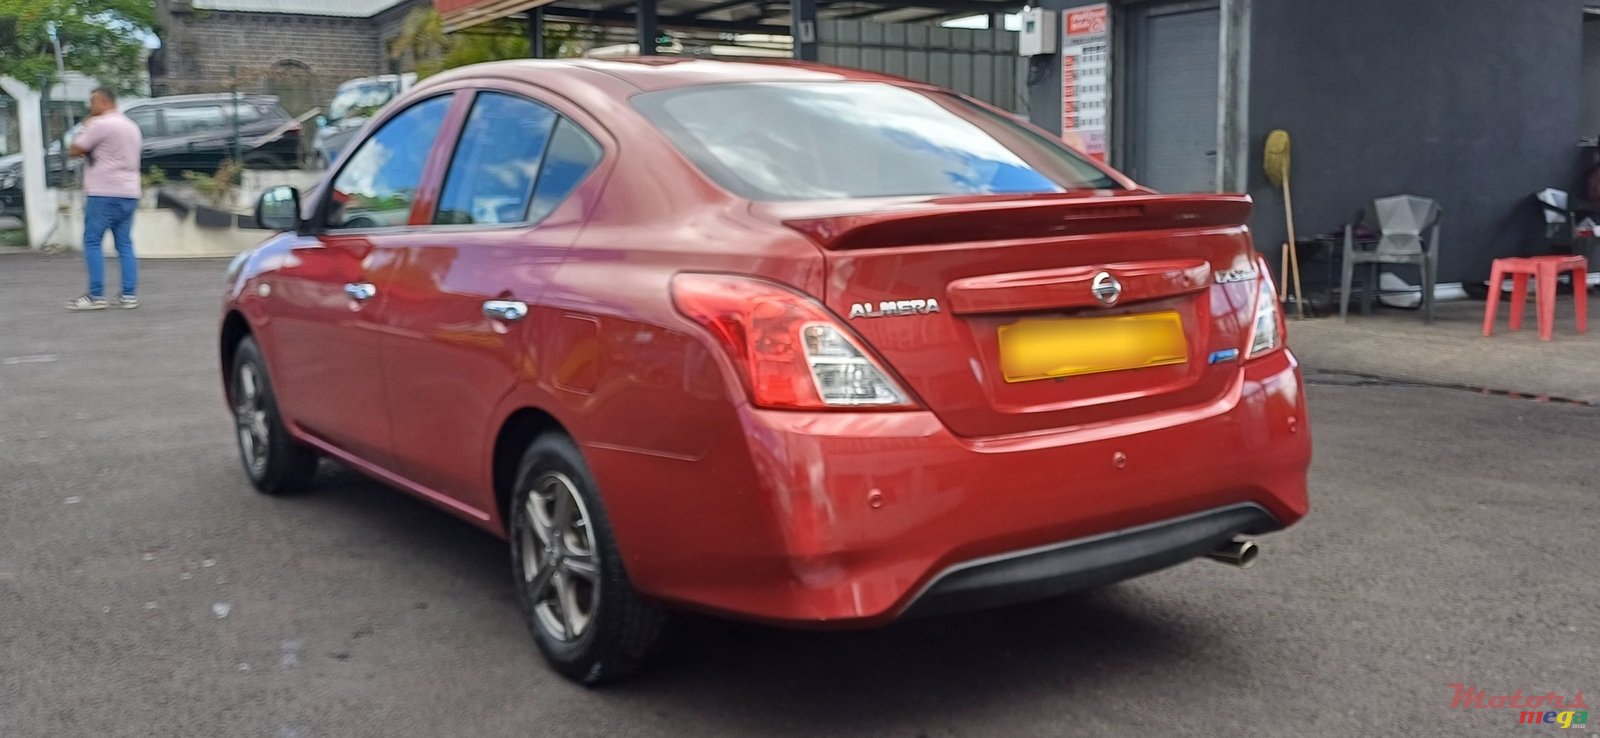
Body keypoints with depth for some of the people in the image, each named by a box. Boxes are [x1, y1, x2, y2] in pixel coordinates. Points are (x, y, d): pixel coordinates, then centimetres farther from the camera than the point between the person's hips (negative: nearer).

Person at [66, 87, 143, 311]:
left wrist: (85, 129, 8)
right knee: (125, 244, 8)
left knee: (92, 242, -3)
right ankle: (129, 295, 5)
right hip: (129, 194, 8)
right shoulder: (132, 126, 18)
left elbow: (76, 150, -6)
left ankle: (96, 296, -6)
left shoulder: (101, 124, -10)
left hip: (104, 194, -8)